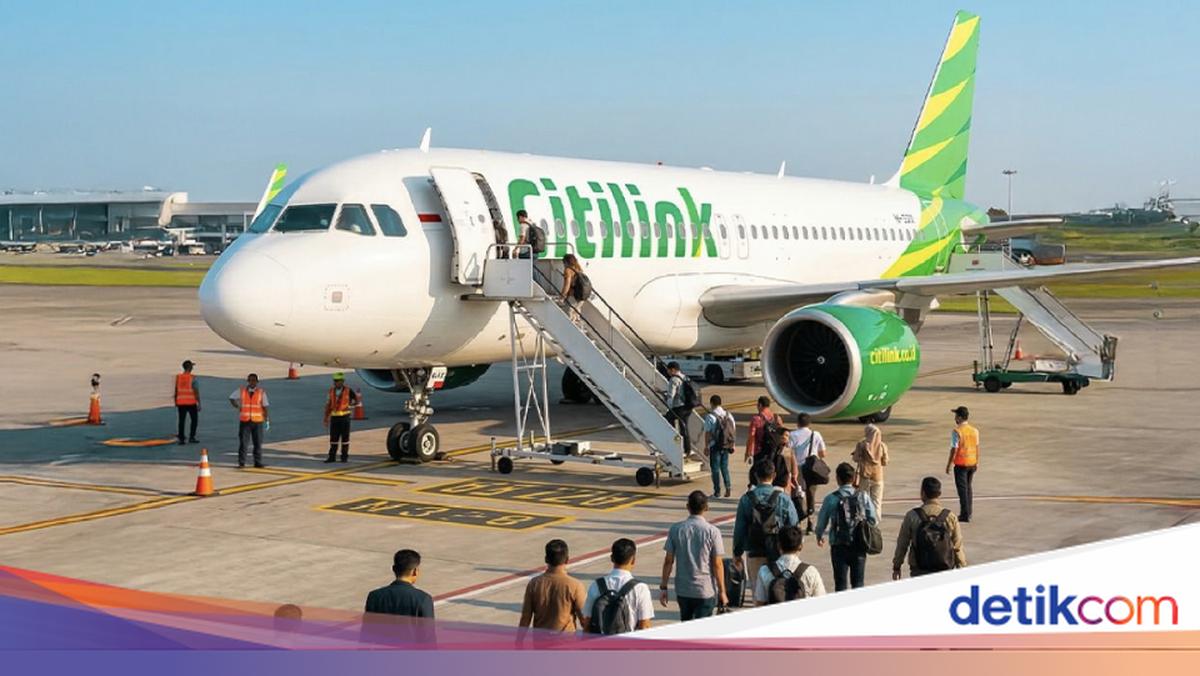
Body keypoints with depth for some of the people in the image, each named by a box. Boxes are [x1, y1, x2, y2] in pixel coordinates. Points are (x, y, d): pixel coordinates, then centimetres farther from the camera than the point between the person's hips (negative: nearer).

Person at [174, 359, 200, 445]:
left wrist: (175, 403, 16)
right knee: (194, 419, 10)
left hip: (181, 402, 4)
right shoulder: (192, 378, -9)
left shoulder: (178, 377, 3)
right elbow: (196, 392, -12)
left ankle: (181, 439, 3)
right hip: (191, 402, -4)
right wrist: (199, 403, -6)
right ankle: (191, 437, 5)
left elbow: (176, 391, 7)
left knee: (181, 421, 5)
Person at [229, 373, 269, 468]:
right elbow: (232, 398, 17)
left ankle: (258, 462, 13)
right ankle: (241, 463, 2)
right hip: (244, 421, 0)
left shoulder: (261, 392, 0)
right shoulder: (241, 390, 2)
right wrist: (236, 406, 1)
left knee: (258, 443, 5)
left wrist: (267, 419, -9)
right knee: (243, 442, -2)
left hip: (257, 421, 0)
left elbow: (265, 406, -2)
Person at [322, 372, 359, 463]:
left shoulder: (348, 391, -6)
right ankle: (332, 456, 9)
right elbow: (328, 405, 6)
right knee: (333, 438, 4)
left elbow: (357, 400, 8)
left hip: (344, 417, -3)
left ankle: (344, 456, 9)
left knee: (345, 438, 2)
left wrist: (350, 405, -4)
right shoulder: (331, 391, 5)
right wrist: (326, 418, 4)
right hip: (334, 417, 3)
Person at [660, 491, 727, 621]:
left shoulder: (675, 529, -3)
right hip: (705, 591, -3)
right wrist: (722, 591, 0)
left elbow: (668, 561, -1)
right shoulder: (712, 531, -10)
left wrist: (663, 587, 7)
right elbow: (717, 564, -9)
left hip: (682, 590, 3)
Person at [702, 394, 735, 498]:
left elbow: (707, 433, -13)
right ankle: (728, 486, 1)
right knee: (724, 467, 16)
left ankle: (717, 491, 6)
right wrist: (732, 444, 16)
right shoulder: (729, 415, 5)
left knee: (715, 468, 4)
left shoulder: (710, 417, -12)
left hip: (715, 446, -5)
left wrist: (706, 446, -5)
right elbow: (734, 430, 8)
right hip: (726, 445, 5)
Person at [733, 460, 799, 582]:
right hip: (779, 554, 0)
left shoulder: (746, 499, -6)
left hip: (755, 555, 0)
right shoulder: (783, 498, -8)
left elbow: (739, 529, -1)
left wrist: (737, 553, 10)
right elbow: (794, 525, -3)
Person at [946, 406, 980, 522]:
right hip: (972, 463, 6)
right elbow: (977, 447, 9)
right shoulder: (974, 430, 4)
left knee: (962, 489, -1)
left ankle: (965, 515, -3)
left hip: (961, 463, -6)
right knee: (968, 487, 17)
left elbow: (954, 449, -16)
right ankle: (968, 513, 22)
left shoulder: (957, 431, -15)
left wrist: (949, 464, -8)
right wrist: (977, 462, 18)